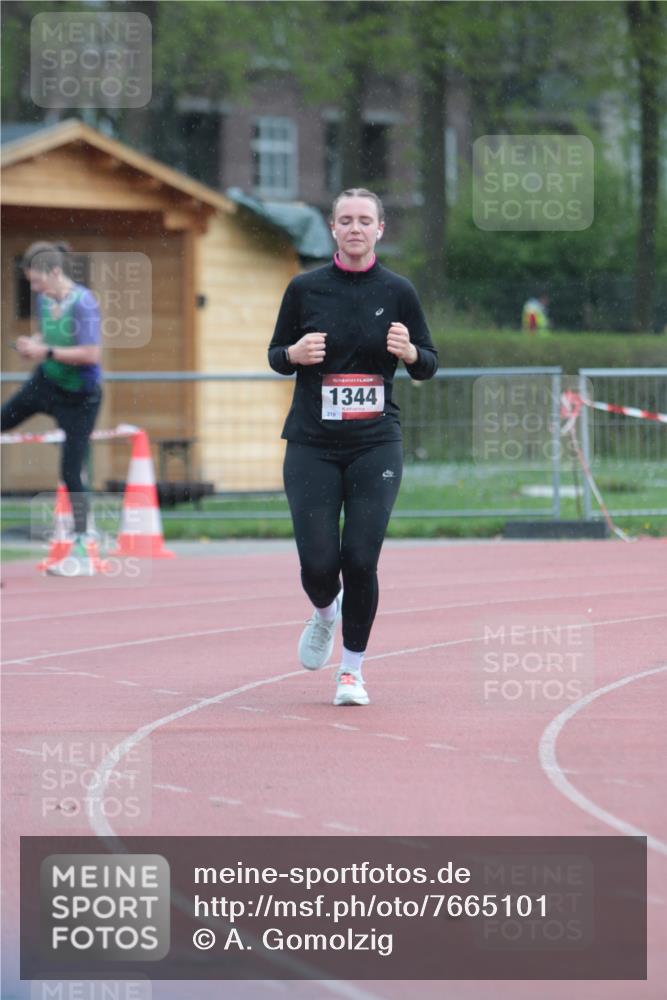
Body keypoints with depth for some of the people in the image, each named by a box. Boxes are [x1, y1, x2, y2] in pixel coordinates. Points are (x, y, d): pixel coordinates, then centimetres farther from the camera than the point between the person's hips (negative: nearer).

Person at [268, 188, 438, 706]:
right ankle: (325, 613, 30)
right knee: (318, 563, -7)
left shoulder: (398, 292, 2)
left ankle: (353, 668, 12)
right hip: (312, 445, 0)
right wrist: (296, 353, -12)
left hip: (376, 444, 0)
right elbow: (276, 355, 11)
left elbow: (429, 365, 8)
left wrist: (408, 351, -14)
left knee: (361, 561, -7)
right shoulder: (305, 288, 2)